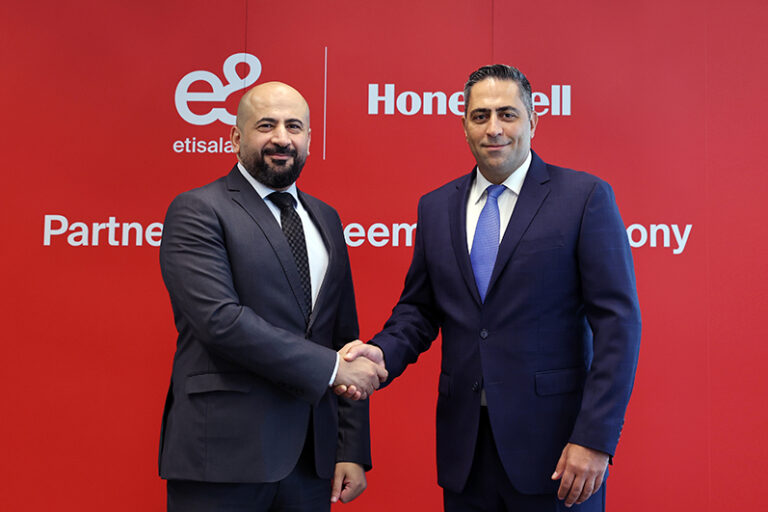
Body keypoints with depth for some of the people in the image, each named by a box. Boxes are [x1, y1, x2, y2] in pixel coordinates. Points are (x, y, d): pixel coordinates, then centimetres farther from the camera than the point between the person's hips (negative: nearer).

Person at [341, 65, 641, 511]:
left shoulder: (585, 197, -5)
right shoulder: (436, 207, 9)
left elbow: (617, 322, -9)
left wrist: (595, 439, -14)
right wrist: (383, 353, -7)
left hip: (553, 443, -4)